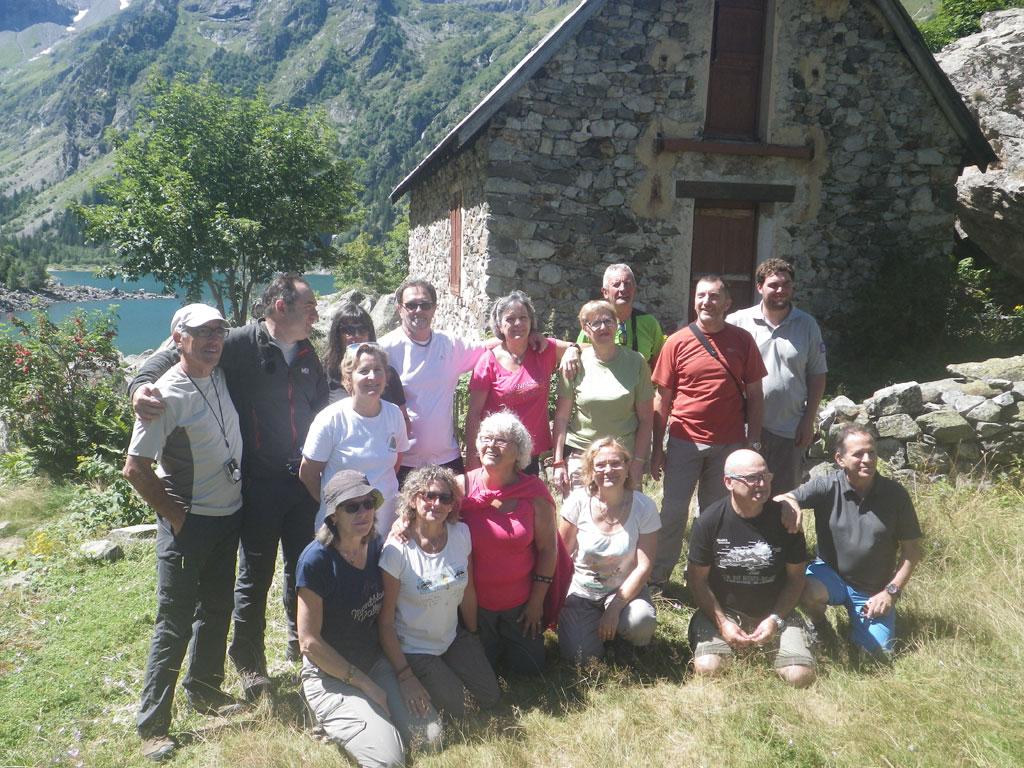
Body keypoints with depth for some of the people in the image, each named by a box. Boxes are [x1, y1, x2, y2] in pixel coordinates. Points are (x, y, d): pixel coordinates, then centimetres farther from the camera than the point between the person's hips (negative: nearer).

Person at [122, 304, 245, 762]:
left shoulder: (221, 378, 2)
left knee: (216, 608, 19)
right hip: (188, 522, -7)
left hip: (229, 515, 7)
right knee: (175, 622, 0)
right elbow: (135, 468, -17)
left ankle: (203, 688, 39)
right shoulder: (168, 395, -19)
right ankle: (152, 725, 13)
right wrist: (175, 516, -14)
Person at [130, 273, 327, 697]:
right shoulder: (243, 343, -11)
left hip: (303, 482, 6)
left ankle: (303, 645, 37)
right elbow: (174, 354, -14)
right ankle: (249, 661, 28)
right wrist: (142, 383, -33)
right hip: (259, 483, -5)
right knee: (255, 574, 8)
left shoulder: (307, 355, 9)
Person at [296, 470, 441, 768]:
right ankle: (334, 723, 6)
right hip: (329, 674, -5)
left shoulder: (376, 546, -1)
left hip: (376, 662, 6)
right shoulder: (316, 559, -19)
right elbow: (309, 642, -16)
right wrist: (365, 684, -13)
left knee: (431, 737, -10)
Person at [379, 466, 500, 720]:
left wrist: (473, 633, 14)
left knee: (490, 699, 4)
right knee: (454, 710, -8)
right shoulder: (397, 550, -25)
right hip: (413, 649, -5)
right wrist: (404, 676, -20)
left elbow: (467, 592, 3)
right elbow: (385, 623, -19)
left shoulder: (460, 533, -11)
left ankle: (450, 672, 28)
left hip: (453, 637, 5)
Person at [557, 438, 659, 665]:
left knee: (641, 622, -31)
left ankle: (615, 627, 5)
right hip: (581, 590, 1)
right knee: (579, 655, -18)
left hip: (625, 589, 0)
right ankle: (596, 624, 15)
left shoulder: (644, 507, -13)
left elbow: (643, 566, -14)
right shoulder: (578, 501, -13)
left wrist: (614, 609, -19)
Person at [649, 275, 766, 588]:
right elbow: (662, 399, 1)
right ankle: (657, 576, 15)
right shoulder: (677, 342, -2)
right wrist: (657, 448, -1)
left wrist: (754, 440, 1)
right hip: (685, 441, -1)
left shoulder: (742, 340, 2)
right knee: (673, 510, 1)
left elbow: (754, 394, 6)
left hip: (730, 444, 1)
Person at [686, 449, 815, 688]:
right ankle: (735, 647, 10)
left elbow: (796, 577, 1)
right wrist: (723, 623, -13)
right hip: (722, 610, -1)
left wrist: (775, 620, -9)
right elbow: (698, 580, -4)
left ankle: (768, 647, 15)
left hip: (774, 612, 2)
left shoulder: (785, 519, -8)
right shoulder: (709, 521, -12)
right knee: (707, 669, -25)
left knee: (801, 676, -18)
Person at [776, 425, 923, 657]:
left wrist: (891, 591, -8)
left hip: (874, 591, 1)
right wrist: (789, 504, -47)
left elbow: (912, 549, -2)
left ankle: (858, 618, 25)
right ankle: (821, 624, 2)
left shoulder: (895, 494, -9)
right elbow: (782, 499, -22)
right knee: (806, 591, -33)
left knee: (878, 653, -8)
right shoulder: (826, 487, -12)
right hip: (831, 574, -1)